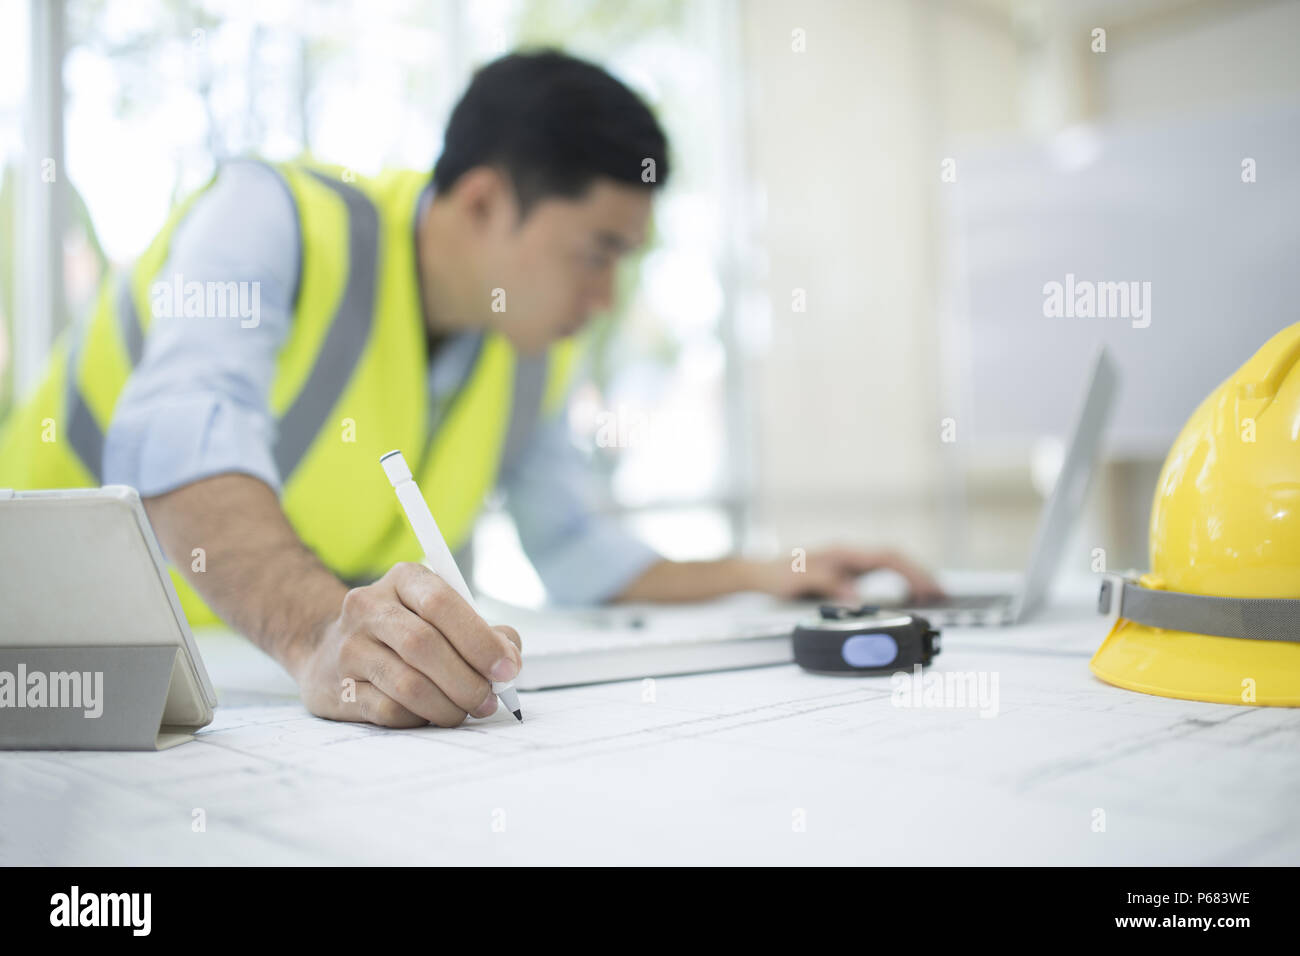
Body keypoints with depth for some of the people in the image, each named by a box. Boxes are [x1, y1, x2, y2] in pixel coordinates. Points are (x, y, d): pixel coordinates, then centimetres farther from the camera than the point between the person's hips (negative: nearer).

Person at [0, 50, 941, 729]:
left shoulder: (534, 358, 2)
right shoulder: (274, 217, -19)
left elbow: (577, 551, 13)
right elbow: (183, 433, -36)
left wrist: (762, 576, 3)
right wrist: (316, 630, -53)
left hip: (271, 674, 5)